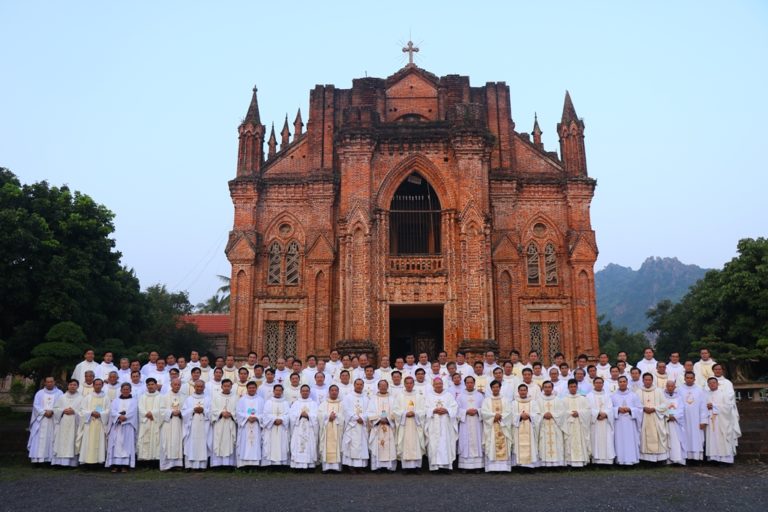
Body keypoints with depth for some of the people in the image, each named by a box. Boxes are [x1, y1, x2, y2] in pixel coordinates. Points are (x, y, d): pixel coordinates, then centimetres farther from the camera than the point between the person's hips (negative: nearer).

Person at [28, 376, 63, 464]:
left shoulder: (59, 393, 8)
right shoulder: (39, 393, 12)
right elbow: (36, 405, 2)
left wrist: (52, 411, -16)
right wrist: (44, 412, -13)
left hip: (54, 421, -1)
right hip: (41, 420, 1)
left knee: (53, 439, -4)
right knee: (40, 440, -5)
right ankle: (38, 459, -4)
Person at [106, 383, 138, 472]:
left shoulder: (133, 401, 12)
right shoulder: (115, 401, 17)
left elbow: (132, 412, -3)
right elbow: (112, 411, 0)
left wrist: (125, 417, -19)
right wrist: (119, 416, -18)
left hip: (128, 425, -2)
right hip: (116, 426, 2)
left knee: (127, 444, -7)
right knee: (116, 444, -5)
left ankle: (125, 465, -8)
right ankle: (115, 465, -4)